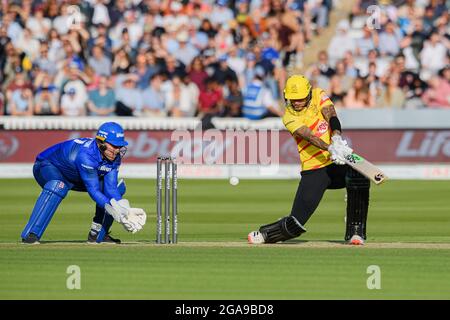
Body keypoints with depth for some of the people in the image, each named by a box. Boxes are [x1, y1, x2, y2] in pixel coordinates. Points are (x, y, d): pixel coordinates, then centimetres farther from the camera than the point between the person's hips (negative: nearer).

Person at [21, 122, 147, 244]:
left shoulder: (114, 157, -16)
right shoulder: (86, 154, -39)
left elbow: (110, 188, -17)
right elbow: (93, 191, -39)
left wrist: (123, 209, -34)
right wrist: (115, 212, -47)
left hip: (75, 179, 8)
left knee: (118, 187, -2)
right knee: (58, 186, -42)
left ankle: (98, 235, 2)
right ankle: (30, 235, -39)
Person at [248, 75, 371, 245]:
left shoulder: (318, 95, 2)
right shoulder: (289, 117, -6)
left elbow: (331, 116, -16)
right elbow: (310, 136, -23)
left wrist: (337, 139, -37)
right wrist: (330, 148, -41)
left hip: (337, 164, 2)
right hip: (313, 172, -2)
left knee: (358, 176, -33)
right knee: (296, 223, -7)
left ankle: (355, 231, -20)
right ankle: (264, 234, 27)